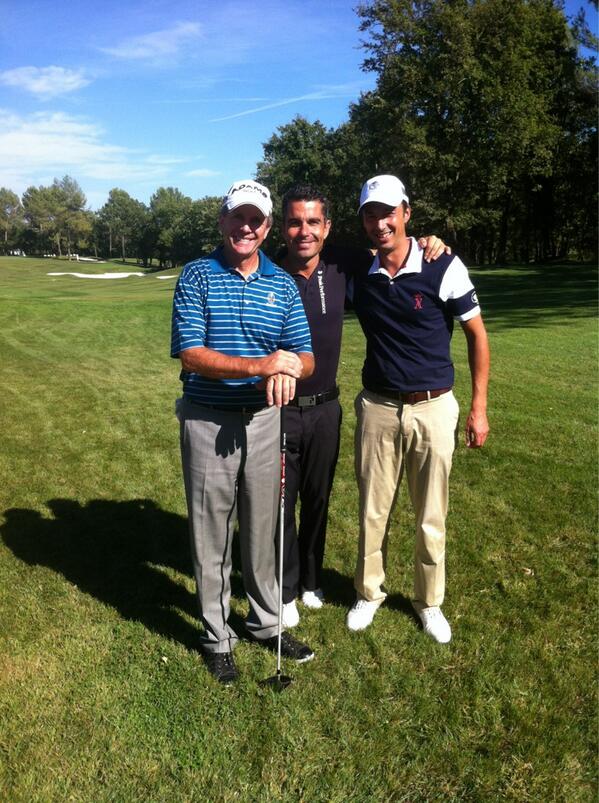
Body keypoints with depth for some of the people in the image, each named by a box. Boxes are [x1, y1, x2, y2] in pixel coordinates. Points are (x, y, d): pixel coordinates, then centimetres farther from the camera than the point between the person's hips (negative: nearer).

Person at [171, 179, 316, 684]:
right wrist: (260, 365, -25)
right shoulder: (198, 277, -4)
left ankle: (266, 622, 34)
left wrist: (288, 370, -23)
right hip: (208, 421, -3)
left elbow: (305, 357, 2)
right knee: (212, 533, 8)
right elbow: (190, 354, -14)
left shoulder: (283, 284, 5)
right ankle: (218, 637, 26)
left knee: (263, 528, 15)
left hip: (264, 419, 3)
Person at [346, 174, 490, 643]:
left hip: (434, 408, -2)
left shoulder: (443, 267, -9)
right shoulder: (358, 275, 0)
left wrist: (479, 407, -4)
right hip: (378, 408, 2)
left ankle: (430, 602, 32)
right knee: (373, 511, 12)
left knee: (432, 516, 11)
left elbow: (477, 334, -2)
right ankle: (369, 593, 33)